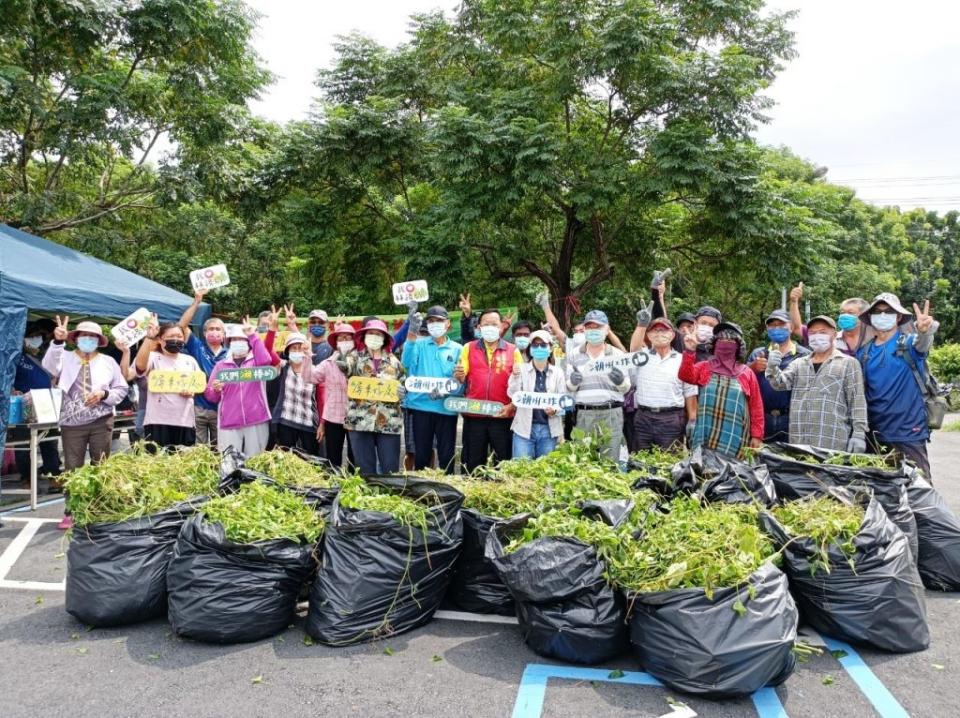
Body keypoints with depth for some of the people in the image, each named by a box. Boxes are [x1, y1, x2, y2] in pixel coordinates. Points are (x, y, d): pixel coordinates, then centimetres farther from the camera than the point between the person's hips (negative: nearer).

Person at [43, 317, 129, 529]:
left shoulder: (108, 362, 7)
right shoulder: (66, 358, 5)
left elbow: (122, 389, 7)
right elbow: (50, 367, -18)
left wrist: (104, 394, -12)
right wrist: (58, 342, -31)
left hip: (101, 422, 1)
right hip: (72, 423, -1)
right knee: (72, 468, 2)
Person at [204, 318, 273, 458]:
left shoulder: (256, 361, 11)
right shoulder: (221, 365, 14)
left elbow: (265, 360, -15)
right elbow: (210, 397, 13)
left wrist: (253, 335, -12)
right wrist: (215, 389, -10)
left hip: (256, 421, -1)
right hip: (229, 424, 1)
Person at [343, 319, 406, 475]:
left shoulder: (394, 361, 12)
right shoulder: (356, 357, 6)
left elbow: (404, 386, 19)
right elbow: (346, 365, -15)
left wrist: (403, 391, -4)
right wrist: (339, 363, -37)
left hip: (389, 422, 2)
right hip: (360, 421, -1)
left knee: (390, 468, 2)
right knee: (365, 469, 2)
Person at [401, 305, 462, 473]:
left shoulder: (457, 349, 7)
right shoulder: (419, 344, 7)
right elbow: (406, 363, -13)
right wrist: (412, 335, -24)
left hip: (447, 408, 0)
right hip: (421, 406, 0)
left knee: (447, 455, 5)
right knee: (421, 454, 6)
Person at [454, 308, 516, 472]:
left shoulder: (512, 351, 6)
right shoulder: (469, 348, 9)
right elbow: (460, 379, 5)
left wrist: (511, 406, -11)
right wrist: (458, 376, -18)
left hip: (502, 416, -1)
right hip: (474, 416, 1)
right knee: (472, 463, 7)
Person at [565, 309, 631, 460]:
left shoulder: (617, 354, 9)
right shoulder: (574, 355, 10)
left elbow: (626, 388, 10)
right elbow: (567, 387, 10)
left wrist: (621, 381, -13)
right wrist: (572, 382, -12)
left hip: (611, 413, 0)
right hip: (584, 414, 1)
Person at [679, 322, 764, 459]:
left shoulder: (746, 373, 7)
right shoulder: (704, 367, 9)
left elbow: (756, 406, 8)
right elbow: (686, 376, -11)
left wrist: (757, 435, 4)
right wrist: (689, 351, -24)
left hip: (734, 439, 0)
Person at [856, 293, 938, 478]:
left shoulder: (909, 343, -2)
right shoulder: (863, 353, 7)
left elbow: (922, 343, -26)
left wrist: (925, 330, -49)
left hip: (909, 433, -4)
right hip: (875, 434, 4)